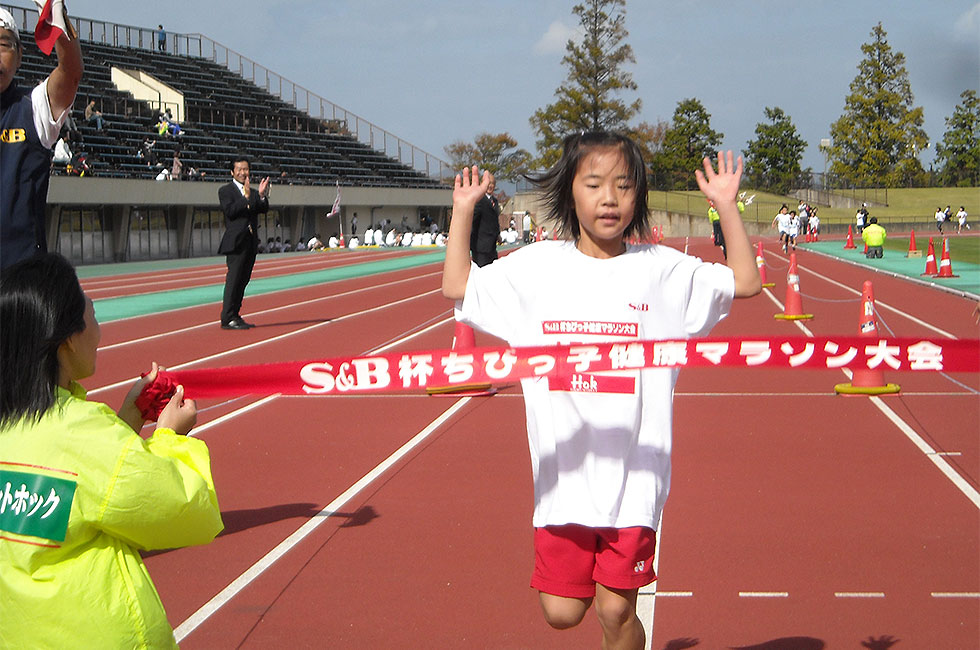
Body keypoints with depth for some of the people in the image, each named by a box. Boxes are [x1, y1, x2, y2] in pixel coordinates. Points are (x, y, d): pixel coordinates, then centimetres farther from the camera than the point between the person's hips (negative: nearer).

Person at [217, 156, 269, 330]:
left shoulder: (253, 192, 18)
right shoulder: (225, 190, 0)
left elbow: (263, 210, 4)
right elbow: (229, 211, -14)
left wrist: (262, 196, -14)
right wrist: (246, 198, -22)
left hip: (251, 242, 7)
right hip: (236, 242, -7)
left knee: (243, 281, 9)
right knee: (233, 280, -11)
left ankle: (235, 316, 15)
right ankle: (227, 319, -11)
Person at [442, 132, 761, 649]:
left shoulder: (662, 270, 0)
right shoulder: (535, 267, 4)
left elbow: (744, 282, 3)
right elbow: (457, 286, 11)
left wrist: (726, 205, -3)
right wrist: (463, 209, 8)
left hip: (634, 475, -1)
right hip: (562, 472, 2)